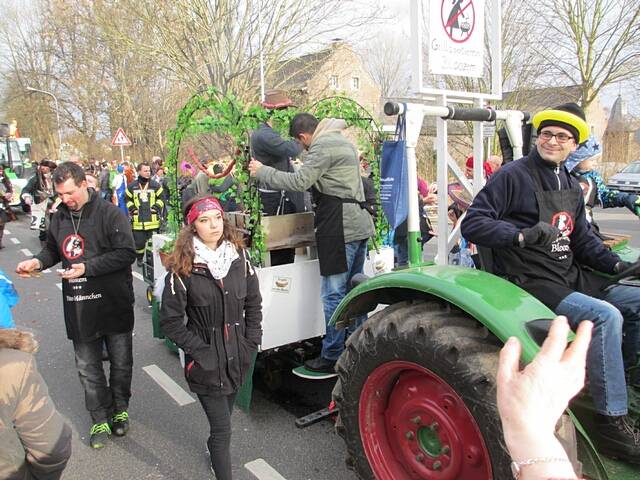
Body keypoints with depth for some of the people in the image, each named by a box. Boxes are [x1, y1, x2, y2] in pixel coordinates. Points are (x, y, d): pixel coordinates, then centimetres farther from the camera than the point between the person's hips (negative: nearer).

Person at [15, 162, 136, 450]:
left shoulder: (109, 214, -12)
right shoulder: (59, 217, 6)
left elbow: (127, 253, -19)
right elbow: (53, 250, 21)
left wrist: (87, 268, -22)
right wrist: (38, 262, -1)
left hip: (113, 303, -4)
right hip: (78, 305, 5)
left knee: (121, 362, 12)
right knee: (88, 367, 12)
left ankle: (120, 409, 34)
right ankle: (101, 419, 29)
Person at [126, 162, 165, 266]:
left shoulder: (156, 185, 4)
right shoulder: (132, 186, 5)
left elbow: (161, 198, 9)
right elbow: (128, 199, 15)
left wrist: (156, 207, -5)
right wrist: (132, 208, 1)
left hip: (153, 219, 0)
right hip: (138, 220, 0)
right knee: (138, 241, 7)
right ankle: (139, 259, 24)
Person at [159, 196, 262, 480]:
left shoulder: (239, 256, -3)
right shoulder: (182, 267, -13)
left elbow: (254, 303, 6)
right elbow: (170, 321, -10)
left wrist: (252, 342, 0)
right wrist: (200, 350, -13)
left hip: (238, 355, 4)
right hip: (206, 361, -4)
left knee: (223, 413, 24)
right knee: (223, 427, -1)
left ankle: (215, 450, 52)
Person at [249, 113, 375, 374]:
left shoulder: (322, 146, -10)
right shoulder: (343, 142, 21)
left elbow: (299, 182, -16)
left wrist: (262, 172, -7)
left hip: (340, 227, -10)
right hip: (359, 223, 10)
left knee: (334, 293, -5)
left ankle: (332, 357, 3)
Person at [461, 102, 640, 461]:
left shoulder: (572, 186, 17)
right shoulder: (513, 175, -9)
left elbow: (583, 237, 22)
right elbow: (472, 225, -15)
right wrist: (523, 234, -28)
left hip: (571, 277, 9)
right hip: (531, 283, -9)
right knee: (605, 316, -27)